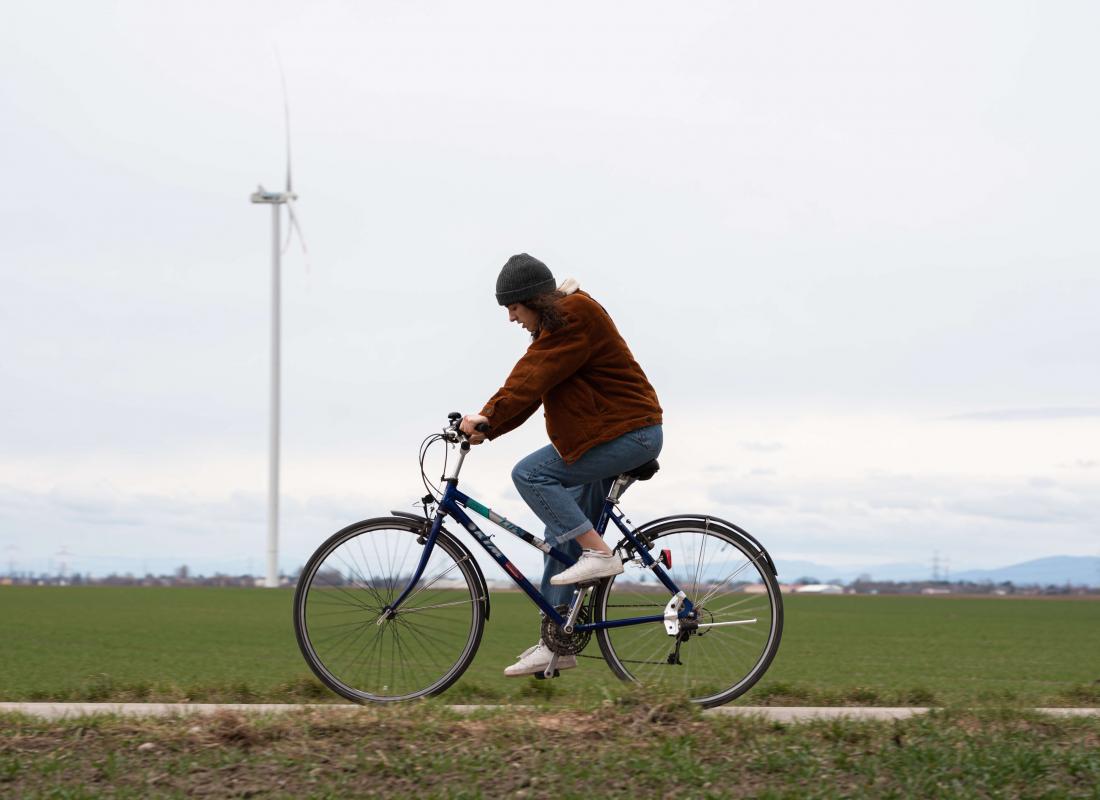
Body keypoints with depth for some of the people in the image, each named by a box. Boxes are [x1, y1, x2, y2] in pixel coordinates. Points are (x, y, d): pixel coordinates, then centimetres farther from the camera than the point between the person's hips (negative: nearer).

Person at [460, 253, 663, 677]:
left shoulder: (575, 318, -16)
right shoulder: (553, 324, 15)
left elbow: (534, 377, -25)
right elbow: (528, 380, 10)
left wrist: (489, 418, -30)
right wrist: (486, 427, 0)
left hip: (629, 433, -10)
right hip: (605, 435, 10)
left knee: (530, 474, -17)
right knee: (561, 539, 7)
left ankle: (598, 552, -13)